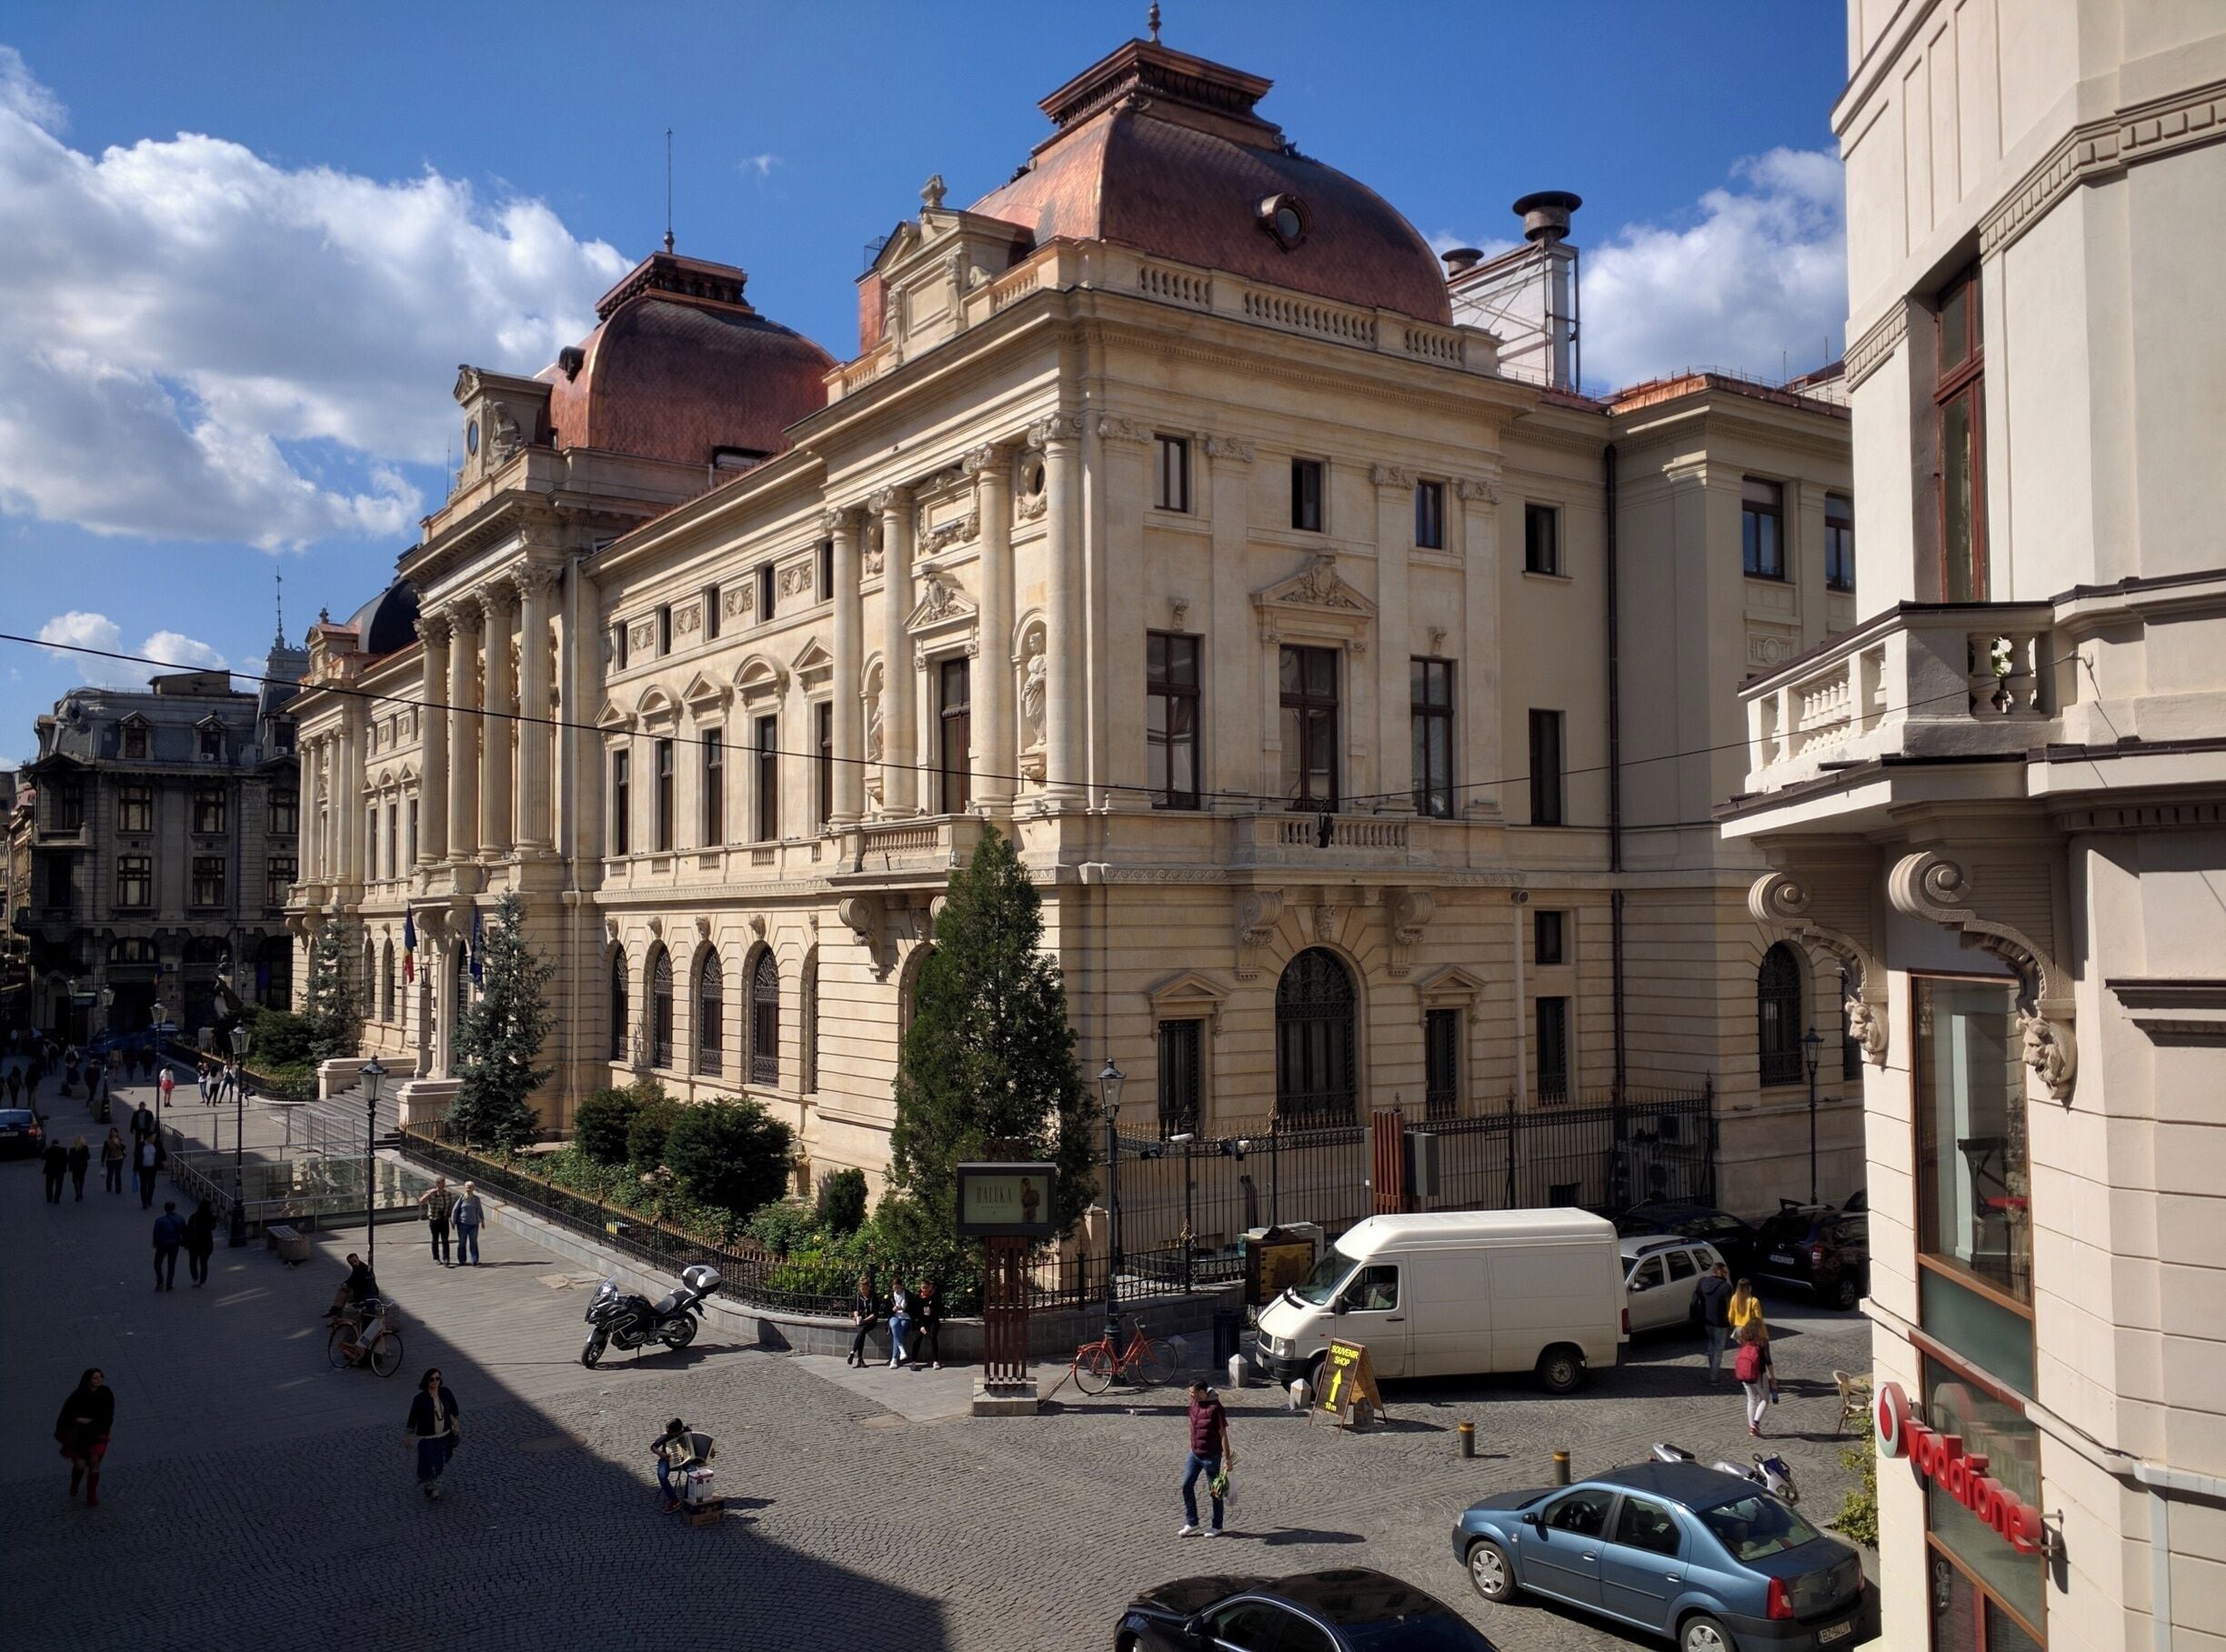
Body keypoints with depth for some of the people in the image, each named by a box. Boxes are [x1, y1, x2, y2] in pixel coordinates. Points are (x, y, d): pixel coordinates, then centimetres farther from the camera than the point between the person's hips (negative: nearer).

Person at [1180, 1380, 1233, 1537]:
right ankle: (1191, 1522, 18)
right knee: (1187, 1486, 5)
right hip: (1195, 1454, 7)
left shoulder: (1215, 1408, -19)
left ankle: (1217, 1527, 19)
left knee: (1215, 1491, 6)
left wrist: (1227, 1458, -17)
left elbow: (1223, 1434, -17)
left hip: (1211, 1456, -7)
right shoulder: (1194, 1404, 3)